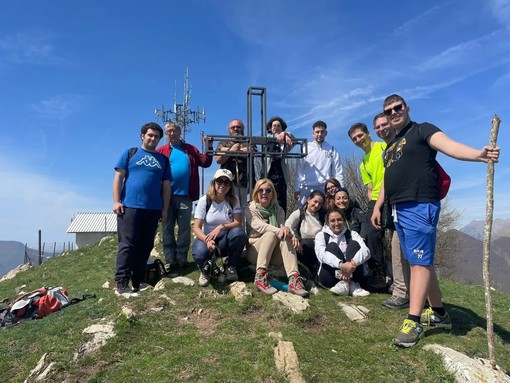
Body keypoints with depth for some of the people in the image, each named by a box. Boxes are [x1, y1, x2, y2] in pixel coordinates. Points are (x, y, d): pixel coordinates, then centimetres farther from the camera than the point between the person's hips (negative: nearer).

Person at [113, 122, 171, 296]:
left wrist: (165, 209, 7)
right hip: (129, 206, -3)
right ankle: (121, 284, -1)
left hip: (153, 209, 3)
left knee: (145, 246, 7)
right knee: (127, 245, -5)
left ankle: (138, 282, 16)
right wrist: (116, 201, -7)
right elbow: (118, 177, 3)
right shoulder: (130, 153, 9)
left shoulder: (163, 159, 15)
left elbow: (166, 185, 13)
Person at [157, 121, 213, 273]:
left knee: (184, 227, 5)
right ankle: (170, 259, 11)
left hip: (185, 195, 1)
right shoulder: (161, 151, 5)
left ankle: (181, 258, 13)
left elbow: (205, 163, 6)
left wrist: (209, 148, -4)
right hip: (167, 195, -1)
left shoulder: (191, 149, 11)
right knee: (168, 227, 4)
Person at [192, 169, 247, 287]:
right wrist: (207, 240, -33)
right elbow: (196, 228, -13)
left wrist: (221, 227, -32)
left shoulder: (233, 201, -4)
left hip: (225, 240, 2)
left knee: (239, 233, -31)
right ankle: (206, 270, 5)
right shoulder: (204, 200, -9)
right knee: (199, 253, -36)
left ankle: (231, 267, -5)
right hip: (206, 237, -1)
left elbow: (238, 223, -13)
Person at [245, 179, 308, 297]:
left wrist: (286, 229, -31)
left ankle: (294, 279, -43)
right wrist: (278, 231, -35)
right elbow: (259, 226, -20)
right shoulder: (250, 208, -2)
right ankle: (260, 276, -41)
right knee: (271, 234, -31)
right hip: (255, 251, -3)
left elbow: (282, 227, -5)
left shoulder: (278, 210, 9)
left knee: (285, 238, -28)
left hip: (275, 255, 3)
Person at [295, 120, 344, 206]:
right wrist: (297, 189, 0)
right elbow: (299, 170, 6)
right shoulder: (306, 148, 8)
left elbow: (338, 172, 7)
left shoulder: (332, 150, 10)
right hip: (306, 188, 0)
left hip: (324, 189, 0)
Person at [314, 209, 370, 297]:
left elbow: (366, 251, -12)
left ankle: (353, 284, -29)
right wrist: (341, 265, -37)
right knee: (332, 246, -20)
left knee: (354, 244, -15)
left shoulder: (352, 234, 8)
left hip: (351, 275, 1)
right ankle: (348, 284, -34)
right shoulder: (321, 235, 4)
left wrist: (353, 263, -33)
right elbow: (321, 254, -18)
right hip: (330, 277, -1)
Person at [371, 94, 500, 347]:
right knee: (422, 262, 13)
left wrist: (478, 155, -36)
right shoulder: (390, 146, 23)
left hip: (420, 206, -8)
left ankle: (414, 322, -5)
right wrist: (378, 206, 20)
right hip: (399, 209, 9)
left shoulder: (422, 130, 0)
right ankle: (438, 313, 24)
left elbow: (449, 146, -18)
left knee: (420, 262, -7)